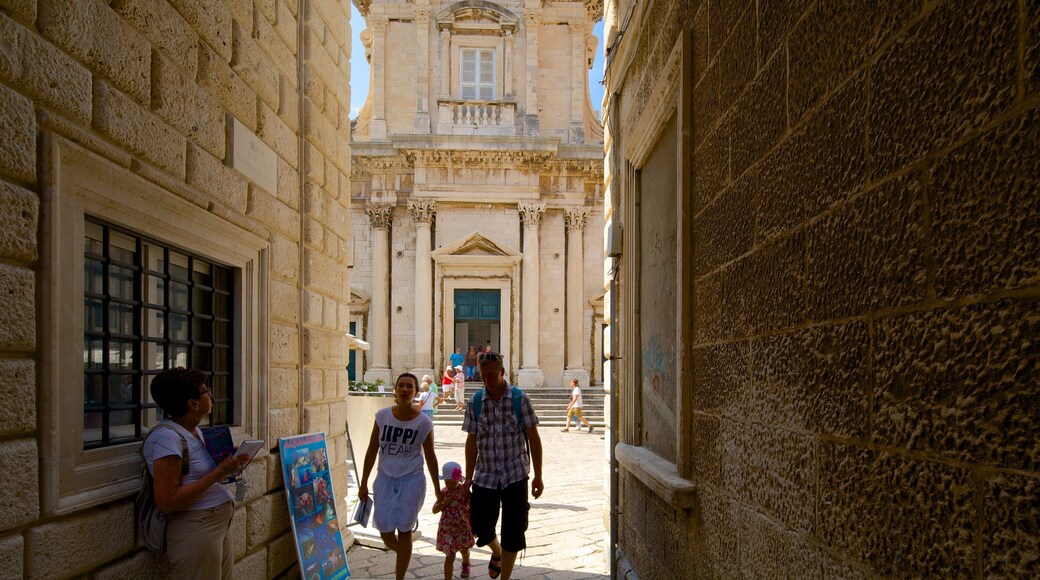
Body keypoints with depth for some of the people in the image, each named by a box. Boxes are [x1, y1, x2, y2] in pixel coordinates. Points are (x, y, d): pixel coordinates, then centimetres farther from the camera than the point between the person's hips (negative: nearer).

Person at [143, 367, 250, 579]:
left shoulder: (195, 431, 10)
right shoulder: (166, 436, -17)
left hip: (221, 524, 9)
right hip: (195, 531, -9)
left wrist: (229, 465, 2)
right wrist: (220, 472, -22)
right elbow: (166, 502, -23)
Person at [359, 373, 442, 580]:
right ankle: (403, 555, 41)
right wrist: (363, 483, 4)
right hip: (385, 479, 2)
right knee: (385, 532, 6)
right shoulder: (382, 416, -5)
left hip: (411, 480, -2)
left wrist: (437, 489, 5)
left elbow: (430, 456, 2)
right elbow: (372, 451, 3)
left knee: (404, 530, 3)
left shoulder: (424, 422, -8)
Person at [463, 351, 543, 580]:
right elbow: (471, 442, 5)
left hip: (515, 475, -2)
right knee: (481, 527, 10)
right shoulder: (475, 402, -2)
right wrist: (469, 478, 6)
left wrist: (538, 476, -3)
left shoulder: (520, 399, -7)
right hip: (485, 476, 2)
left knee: (512, 532, 2)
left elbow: (533, 438, -3)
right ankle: (497, 552, 44)